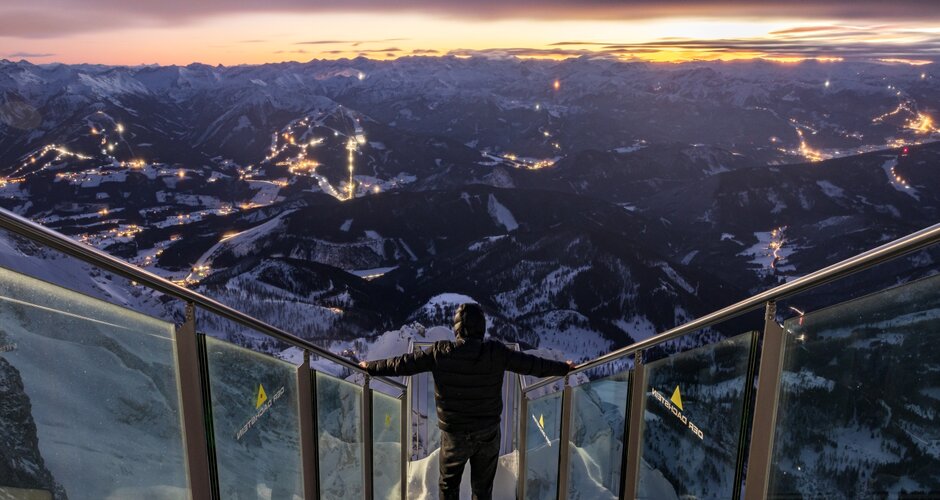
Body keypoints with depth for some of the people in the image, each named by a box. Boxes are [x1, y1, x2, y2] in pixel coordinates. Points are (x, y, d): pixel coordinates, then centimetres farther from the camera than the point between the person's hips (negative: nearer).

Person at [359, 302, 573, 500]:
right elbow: (532, 364, -4)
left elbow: (403, 364, -5)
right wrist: (564, 368, 12)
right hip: (488, 434, 1)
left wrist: (371, 367, 10)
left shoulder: (441, 353, -14)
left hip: (454, 434, -1)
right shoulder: (496, 352, -13)